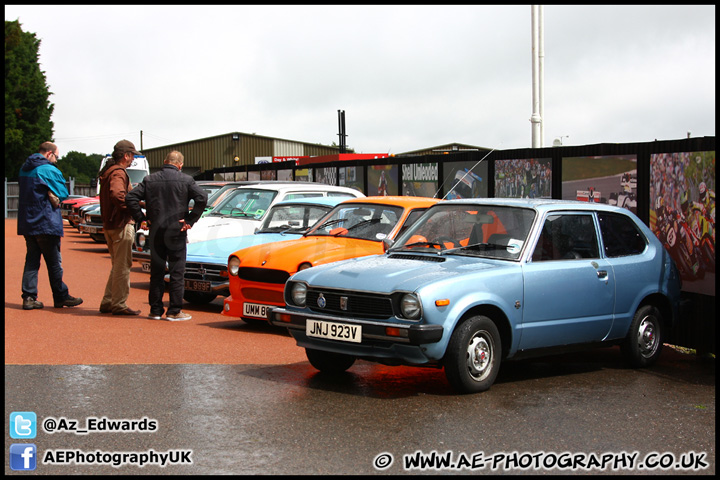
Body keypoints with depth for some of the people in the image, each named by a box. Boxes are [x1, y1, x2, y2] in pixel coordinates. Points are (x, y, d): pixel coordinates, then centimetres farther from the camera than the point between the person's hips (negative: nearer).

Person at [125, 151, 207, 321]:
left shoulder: (150, 180, 4)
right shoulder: (186, 180, -4)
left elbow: (130, 197, -2)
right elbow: (202, 198, -15)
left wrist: (140, 217, 3)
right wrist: (190, 220, -9)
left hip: (156, 232, 3)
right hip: (176, 231, -3)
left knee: (156, 272, 11)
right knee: (177, 272, 2)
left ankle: (155, 310, 14)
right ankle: (174, 311, 2)